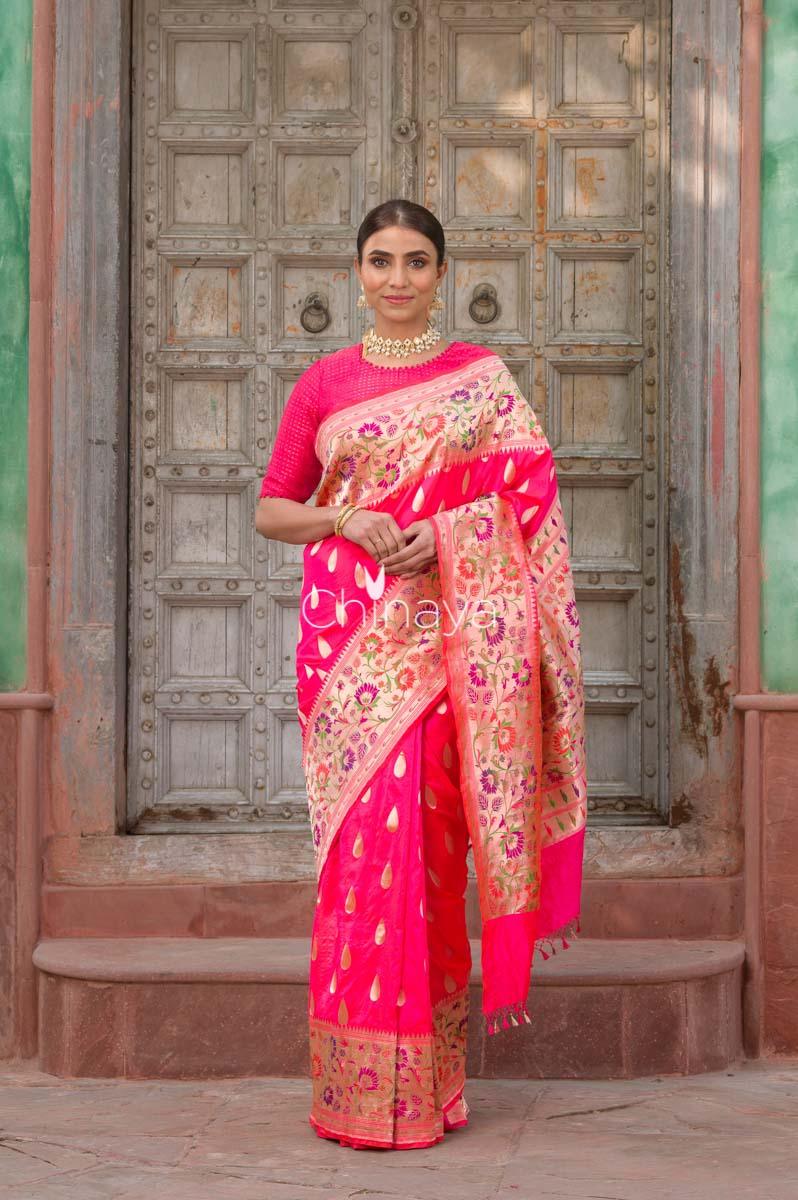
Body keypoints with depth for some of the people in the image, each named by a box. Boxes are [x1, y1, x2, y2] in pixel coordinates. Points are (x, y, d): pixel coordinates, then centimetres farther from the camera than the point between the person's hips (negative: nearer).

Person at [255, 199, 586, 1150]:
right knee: (368, 835, -5)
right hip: (352, 631, 0)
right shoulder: (323, 382, 11)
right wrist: (344, 520, -7)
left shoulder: (483, 376, 10)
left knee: (430, 837, -3)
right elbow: (270, 510, 12)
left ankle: (426, 1084, 8)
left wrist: (445, 535, -12)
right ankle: (359, 1088, 3)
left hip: (449, 632, 0)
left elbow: (525, 498, 5)